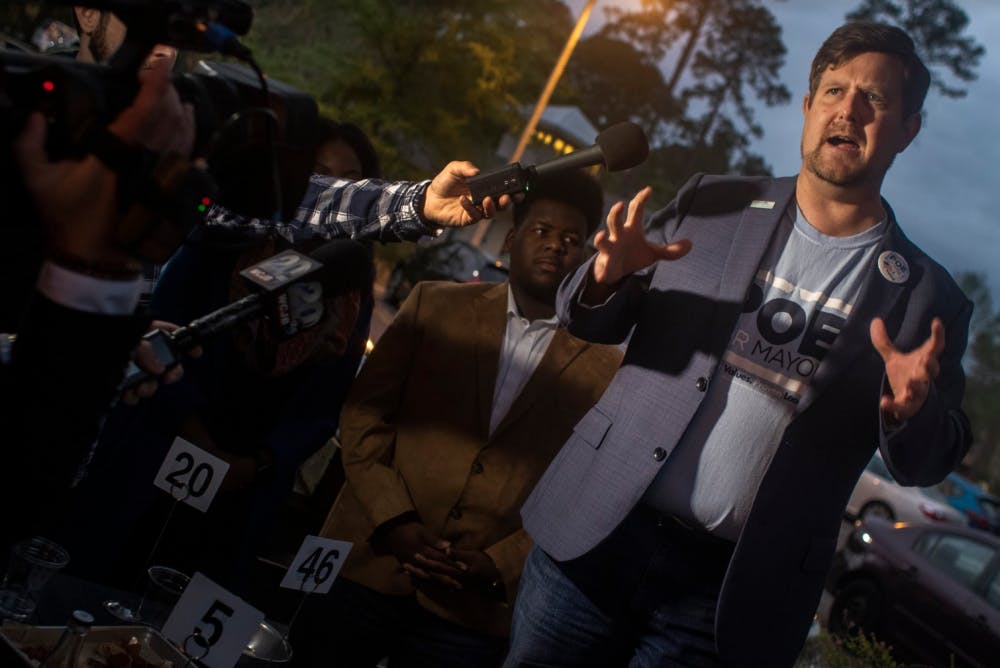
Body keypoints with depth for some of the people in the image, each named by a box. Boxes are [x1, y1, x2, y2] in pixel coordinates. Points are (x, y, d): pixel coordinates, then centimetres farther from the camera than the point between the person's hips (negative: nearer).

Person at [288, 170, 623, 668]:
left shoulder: (604, 369, 2)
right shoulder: (434, 306, 6)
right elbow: (363, 414, 3)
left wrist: (499, 566, -10)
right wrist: (395, 522, -9)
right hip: (365, 569, 1)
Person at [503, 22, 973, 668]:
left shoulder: (928, 299, 1)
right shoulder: (712, 205, 5)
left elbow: (923, 466, 4)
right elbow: (594, 321, 9)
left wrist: (911, 411, -18)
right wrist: (608, 276, -14)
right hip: (596, 534, 2)